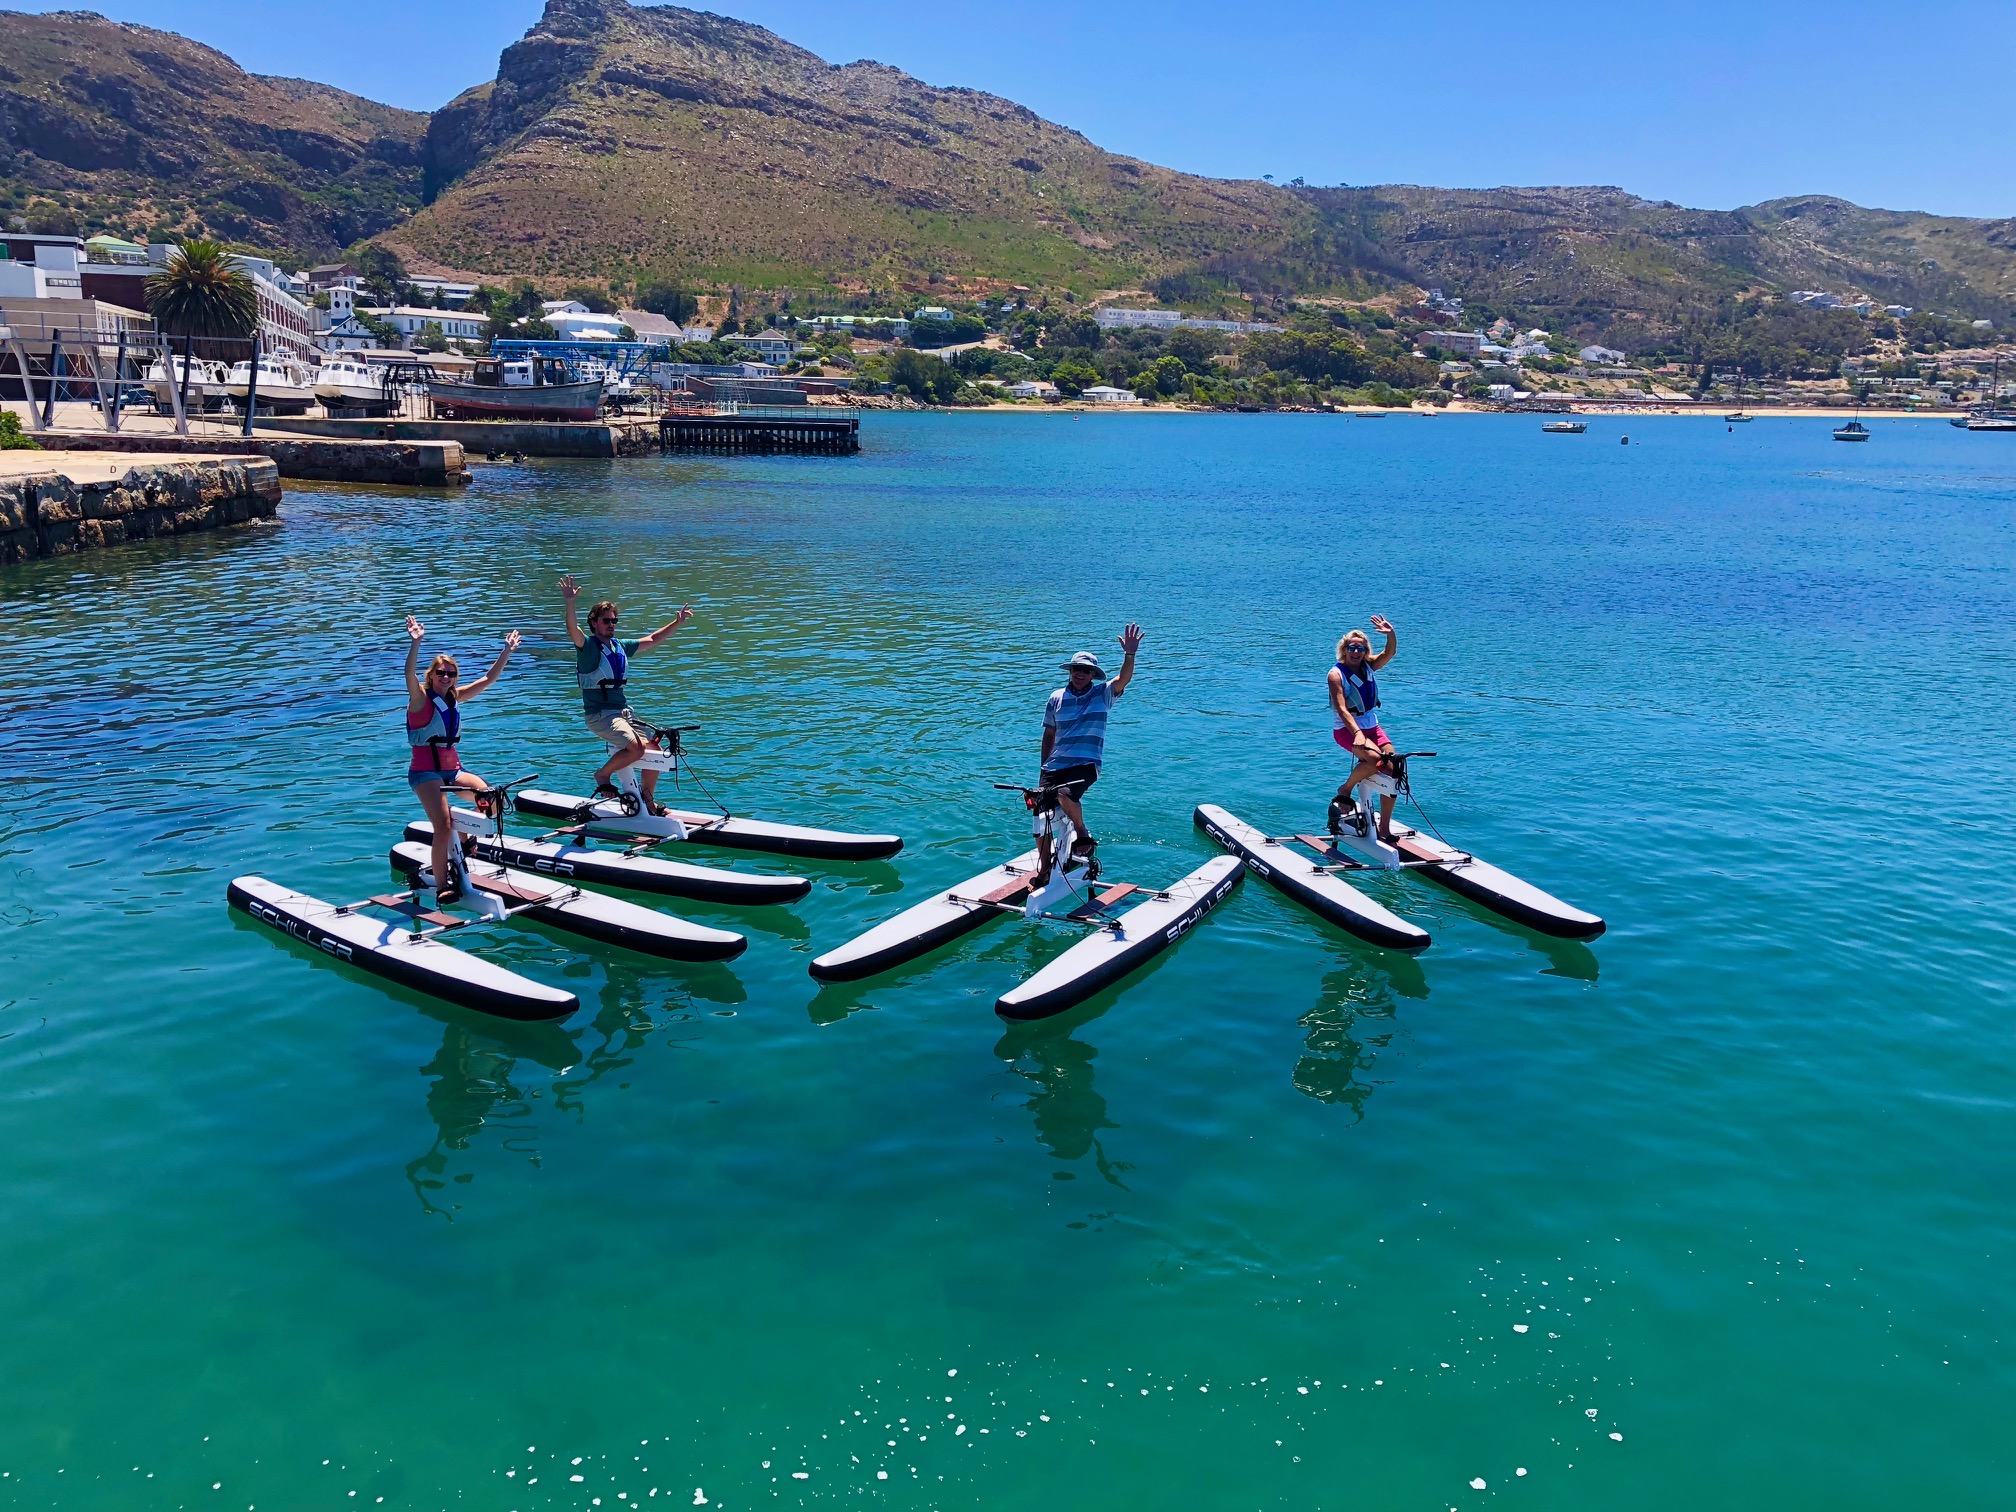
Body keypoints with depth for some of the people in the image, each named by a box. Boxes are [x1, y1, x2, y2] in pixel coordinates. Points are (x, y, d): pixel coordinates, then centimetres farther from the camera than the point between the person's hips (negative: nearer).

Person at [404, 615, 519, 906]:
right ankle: (442, 887, -12)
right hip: (425, 770, -6)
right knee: (444, 826, -20)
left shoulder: (456, 697, 7)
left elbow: (489, 678, 8)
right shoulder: (420, 698, -10)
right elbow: (410, 675, -31)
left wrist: (507, 651, 0)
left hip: (452, 767, 6)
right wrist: (415, 643, -45)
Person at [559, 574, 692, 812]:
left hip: (624, 712, 7)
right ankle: (603, 775, -3)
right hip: (599, 715, -7)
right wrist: (570, 603, -46)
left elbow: (652, 640, 24)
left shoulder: (620, 647, 12)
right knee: (637, 748, -27)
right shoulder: (588, 647, -8)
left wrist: (677, 622, 22)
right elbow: (573, 630, -29)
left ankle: (647, 800, 17)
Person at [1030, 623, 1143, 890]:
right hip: (1055, 766, 4)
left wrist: (1129, 653, -36)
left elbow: (1125, 678, -18)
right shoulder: (1057, 698, 8)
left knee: (1065, 795, -34)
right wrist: (1044, 765, 17)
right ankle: (1043, 870, 15)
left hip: (1086, 765, -4)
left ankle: (1084, 836, -7)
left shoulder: (1103, 693, 1)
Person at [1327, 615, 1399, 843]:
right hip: (1346, 730, -6)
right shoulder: (1336, 674, -10)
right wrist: (1357, 733, -33)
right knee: (1375, 758, -34)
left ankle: (1384, 829, -1)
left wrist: (1391, 634, -29)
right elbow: (1341, 709, -20)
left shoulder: (1368, 666, 7)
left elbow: (1390, 653, -7)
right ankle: (1344, 792, -7)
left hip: (1372, 726, 6)